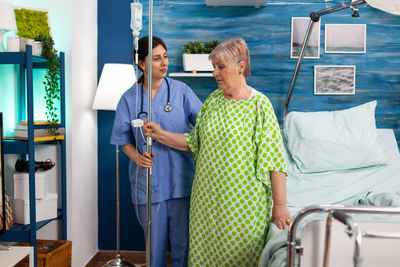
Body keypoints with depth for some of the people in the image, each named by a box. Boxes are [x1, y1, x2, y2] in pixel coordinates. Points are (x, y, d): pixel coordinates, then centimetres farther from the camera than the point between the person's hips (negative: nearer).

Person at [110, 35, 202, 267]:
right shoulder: (130, 99, 3)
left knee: (182, 241, 8)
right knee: (154, 242, 11)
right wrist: (138, 157, -11)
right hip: (148, 182, 1)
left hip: (180, 179, 0)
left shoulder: (181, 91, 0)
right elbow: (125, 140, 8)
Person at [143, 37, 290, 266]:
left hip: (243, 202, -5)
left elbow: (275, 158, -13)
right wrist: (161, 135, 1)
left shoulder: (259, 104, -11)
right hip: (208, 197, 5)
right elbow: (195, 142, 12)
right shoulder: (213, 100, 7)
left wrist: (280, 205, -15)